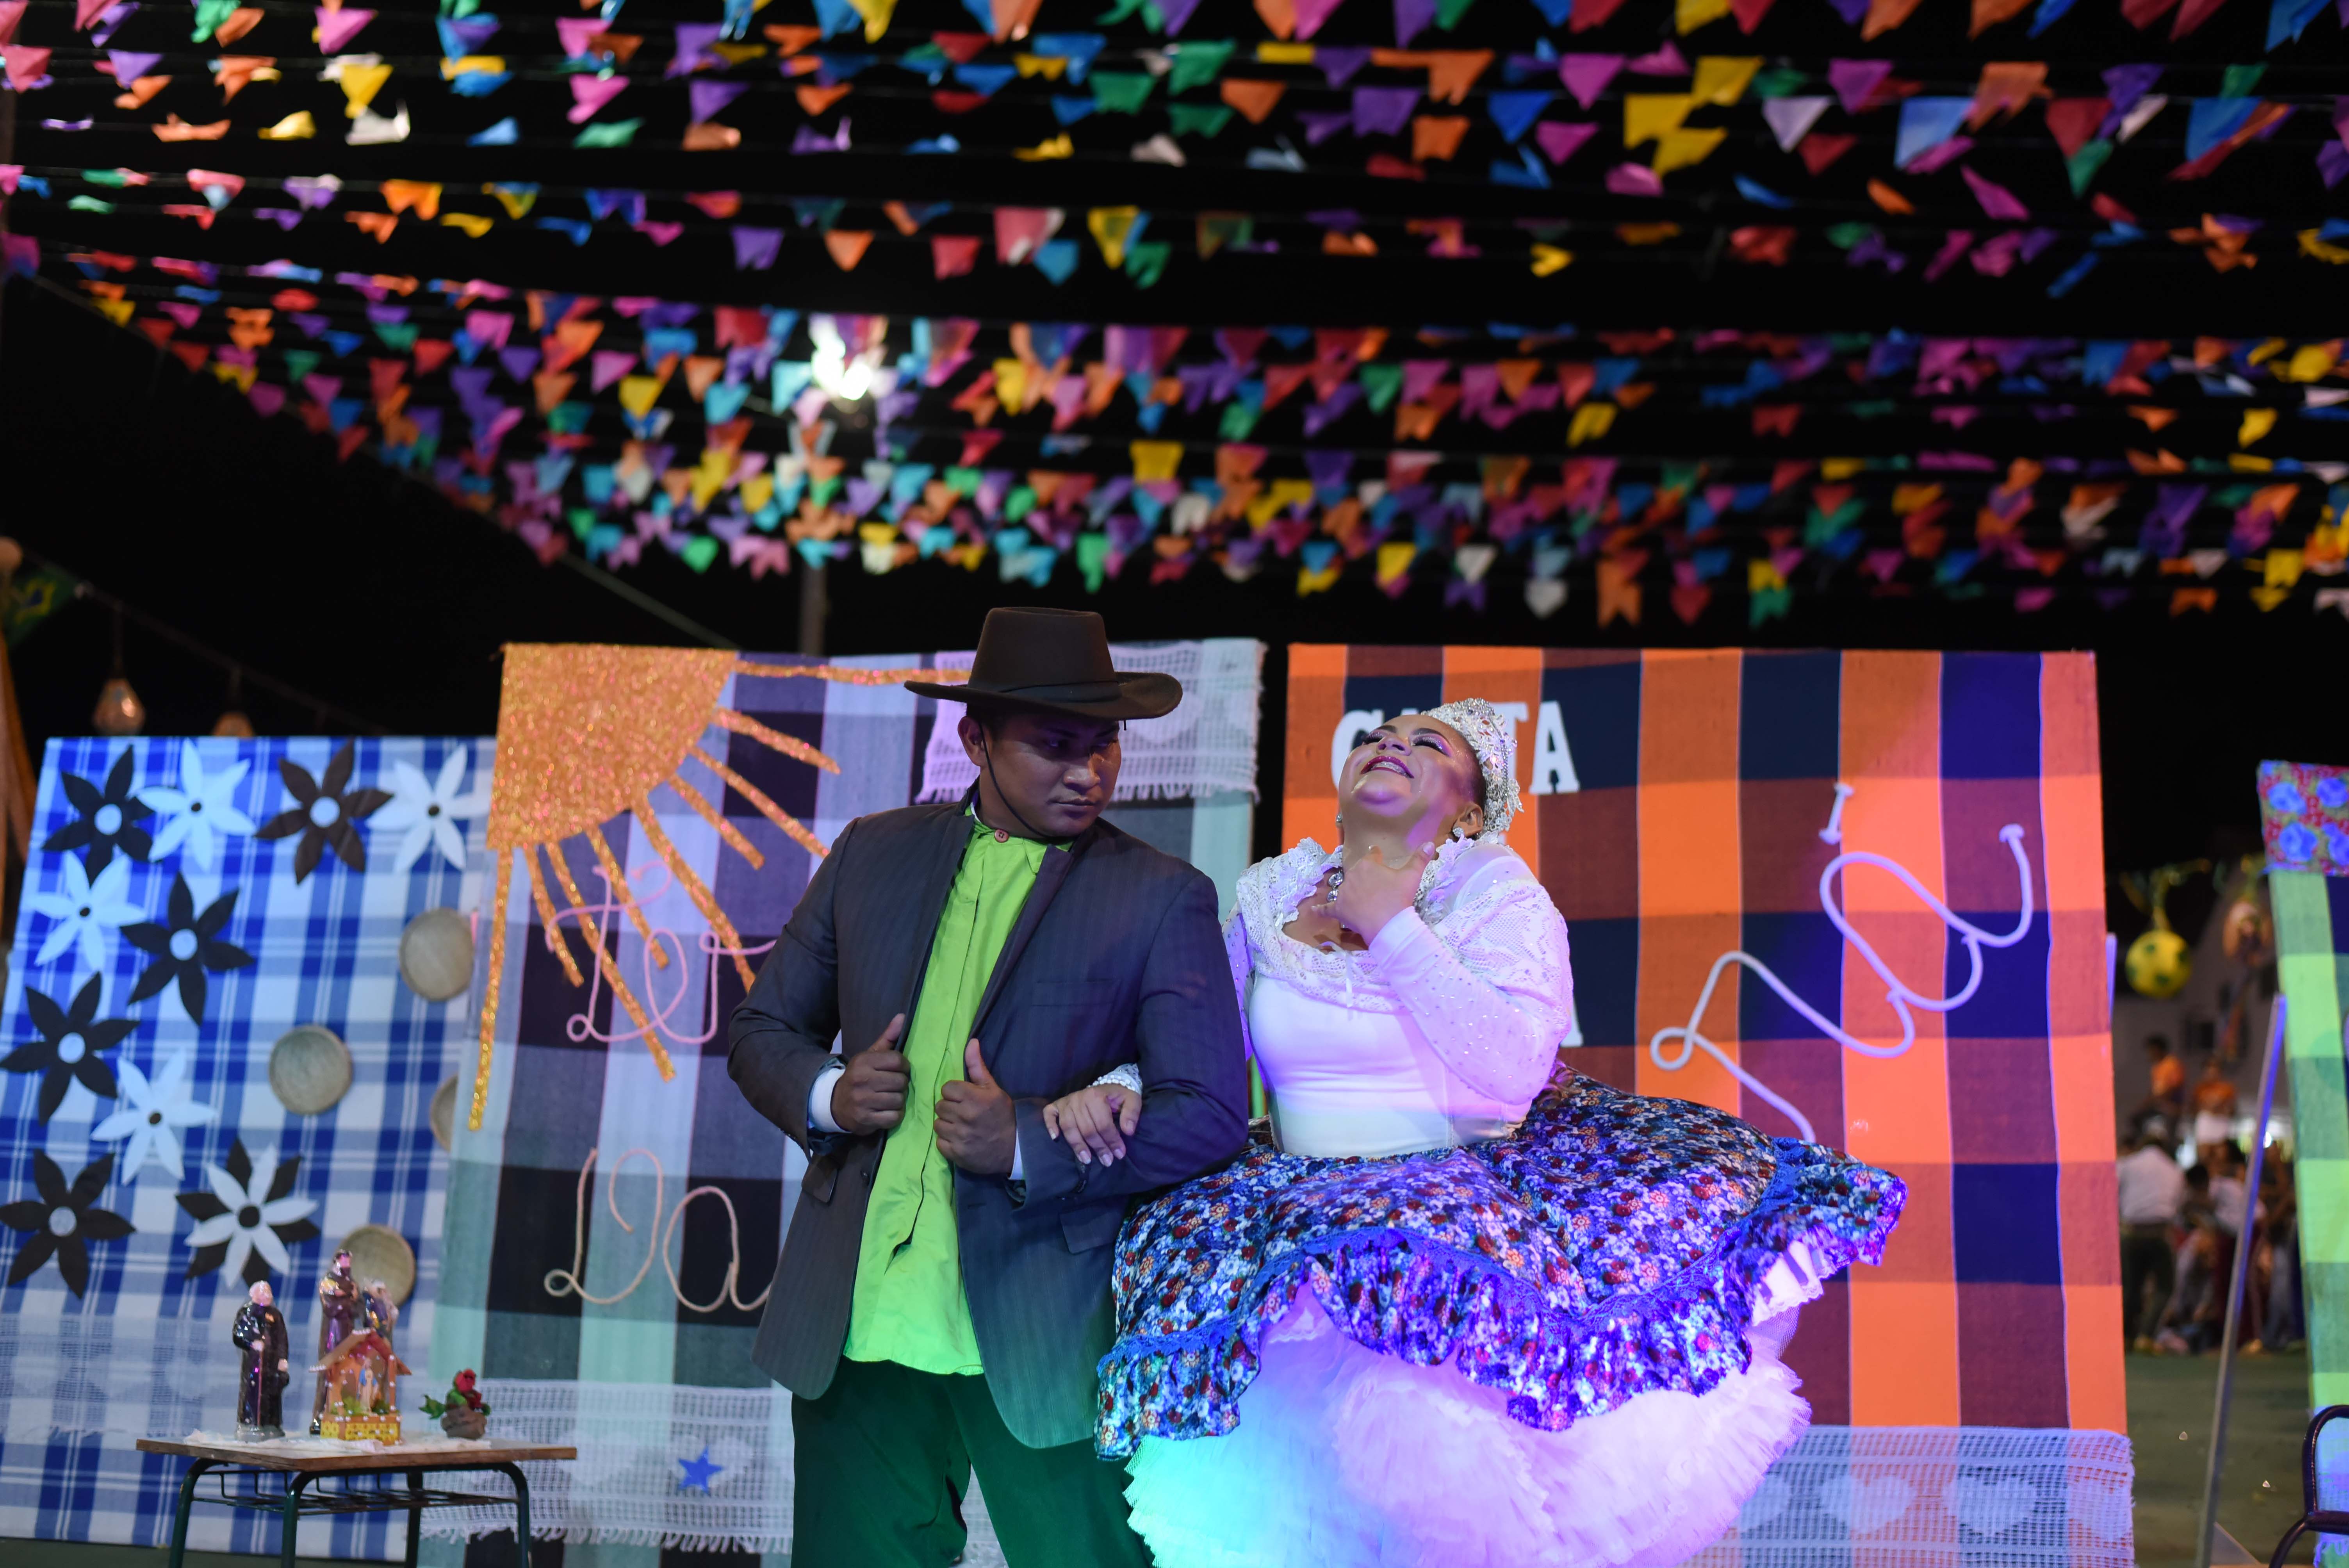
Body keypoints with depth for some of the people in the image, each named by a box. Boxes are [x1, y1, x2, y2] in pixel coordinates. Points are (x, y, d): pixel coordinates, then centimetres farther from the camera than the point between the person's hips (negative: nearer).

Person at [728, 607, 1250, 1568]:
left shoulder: (1161, 899, -2)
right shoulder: (874, 854, 8)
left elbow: (1213, 1115, -7)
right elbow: (763, 1028, 15)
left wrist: (1029, 1145, -19)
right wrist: (826, 1096, -7)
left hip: (1043, 1342, -3)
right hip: (855, 1329, 3)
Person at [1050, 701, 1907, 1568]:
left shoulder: (1492, 886, -2)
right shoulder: (1270, 895, 9)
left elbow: (1515, 1070, -17)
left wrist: (1395, 928, -14)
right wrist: (1120, 1089, -11)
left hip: (1487, 1191, -2)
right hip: (1313, 1202, 2)